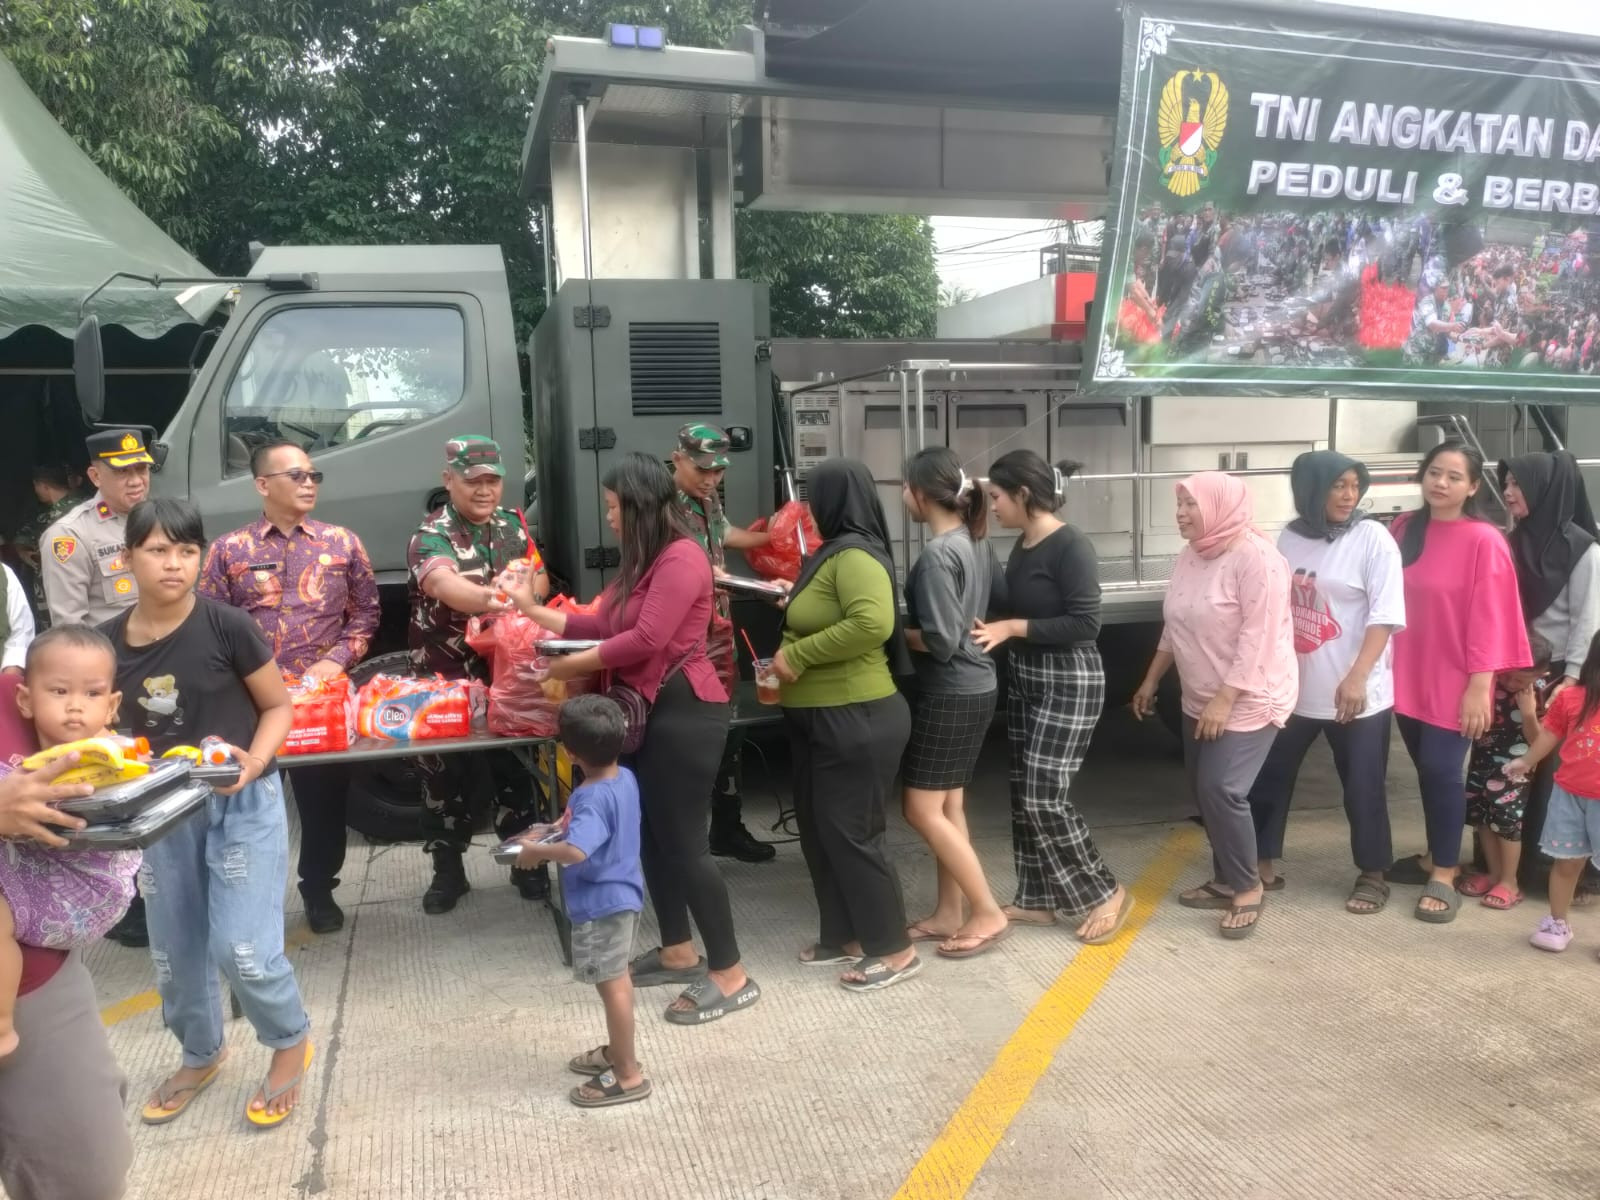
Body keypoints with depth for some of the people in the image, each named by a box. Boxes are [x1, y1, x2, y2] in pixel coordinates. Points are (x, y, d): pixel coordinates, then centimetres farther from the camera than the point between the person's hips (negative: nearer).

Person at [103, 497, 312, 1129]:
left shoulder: (227, 627, -15)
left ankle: (292, 1041, 20)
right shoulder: (110, 643, -3)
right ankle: (201, 1055, 42)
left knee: (241, 947, -10)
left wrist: (254, 760, -22)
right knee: (174, 952, 16)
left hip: (242, 801, -4)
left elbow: (279, 705, -6)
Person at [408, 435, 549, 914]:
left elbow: (541, 582, 9)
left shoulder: (513, 526, 6)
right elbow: (443, 584, -35)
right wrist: (493, 596, -55)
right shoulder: (431, 536, -14)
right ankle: (448, 871, 22)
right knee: (445, 778, 7)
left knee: (514, 770, 11)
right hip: (446, 679, -3)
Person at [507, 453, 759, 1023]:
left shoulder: (682, 557, -16)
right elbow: (603, 624, 13)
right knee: (654, 835, 15)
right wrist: (533, 609, 12)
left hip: (684, 710, -11)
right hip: (647, 709, 11)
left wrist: (572, 664, -13)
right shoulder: (641, 563, 18)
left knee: (684, 841, -7)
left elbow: (647, 639, -23)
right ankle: (679, 953, 29)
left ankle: (731, 976, 3)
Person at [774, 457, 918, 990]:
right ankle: (843, 936, 28)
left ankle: (894, 949, 12)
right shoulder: (835, 553, 12)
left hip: (857, 720, -10)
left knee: (850, 834, -2)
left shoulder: (855, 556, -19)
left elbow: (873, 623, -33)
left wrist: (797, 654, -26)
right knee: (819, 832, 16)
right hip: (823, 718, 10)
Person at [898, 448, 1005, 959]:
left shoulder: (937, 553, -21)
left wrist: (895, 631, -8)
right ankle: (948, 914, 23)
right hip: (973, 688, 9)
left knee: (922, 809, 0)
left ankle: (987, 913, 8)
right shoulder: (974, 542, 7)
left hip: (949, 694, -9)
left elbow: (940, 641, -22)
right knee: (948, 806, 15)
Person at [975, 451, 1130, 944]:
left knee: (1045, 797, -7)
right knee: (1023, 793, 11)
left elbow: (1086, 623, -22)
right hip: (1025, 679, 9)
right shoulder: (1023, 547, 7)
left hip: (1069, 683, -9)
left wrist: (1012, 628, -22)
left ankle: (1106, 894, 11)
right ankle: (1037, 898, 24)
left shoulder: (1071, 547, -18)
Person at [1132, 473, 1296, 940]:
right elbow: (1173, 627, 15)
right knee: (1204, 792, 11)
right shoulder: (1189, 557, 6)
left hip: (1249, 701, -8)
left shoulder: (1255, 557, -19)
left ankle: (1248, 888, 5)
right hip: (1200, 701, 8)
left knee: (1222, 791, -12)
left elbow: (1258, 638, -23)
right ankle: (1226, 879, 26)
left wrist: (1225, 700, -24)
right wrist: (1151, 681, 17)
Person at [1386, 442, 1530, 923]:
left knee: (1442, 771, -3)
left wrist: (1480, 686, -15)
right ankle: (1435, 857, 29)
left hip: (1453, 681, -5)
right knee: (1426, 768, 14)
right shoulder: (1403, 528, 3)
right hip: (1408, 675, 5)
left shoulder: (1483, 541, -12)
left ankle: (1444, 876, 9)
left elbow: (1488, 619, -13)